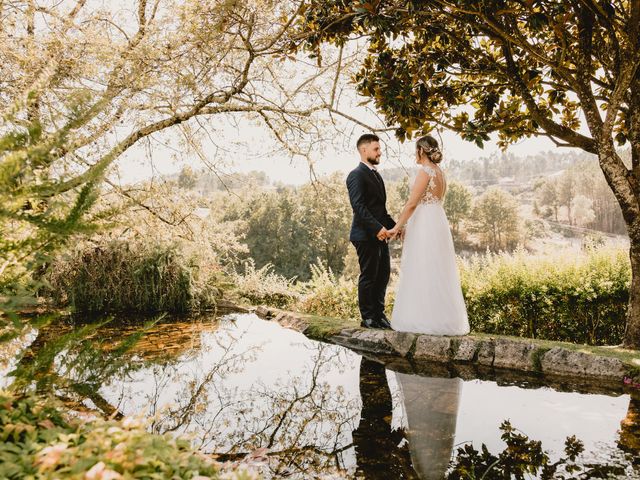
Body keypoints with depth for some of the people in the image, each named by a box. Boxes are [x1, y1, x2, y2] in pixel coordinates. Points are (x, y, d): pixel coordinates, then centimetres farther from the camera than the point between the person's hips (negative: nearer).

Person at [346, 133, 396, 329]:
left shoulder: (376, 175, 20)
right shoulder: (357, 175, -10)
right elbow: (358, 207, -20)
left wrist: (393, 225, 13)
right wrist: (377, 228, -25)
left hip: (379, 235, 9)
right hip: (366, 235, -9)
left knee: (383, 275, 11)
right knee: (368, 276, -1)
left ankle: (378, 314, 22)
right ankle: (368, 318, 10)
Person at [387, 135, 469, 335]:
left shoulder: (426, 171, -13)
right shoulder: (439, 172, 15)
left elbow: (411, 204, -17)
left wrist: (397, 227, -10)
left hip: (425, 226, -9)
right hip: (437, 223, 9)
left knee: (423, 273, -4)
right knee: (436, 274, 12)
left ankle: (425, 319, 0)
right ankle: (442, 318, 17)